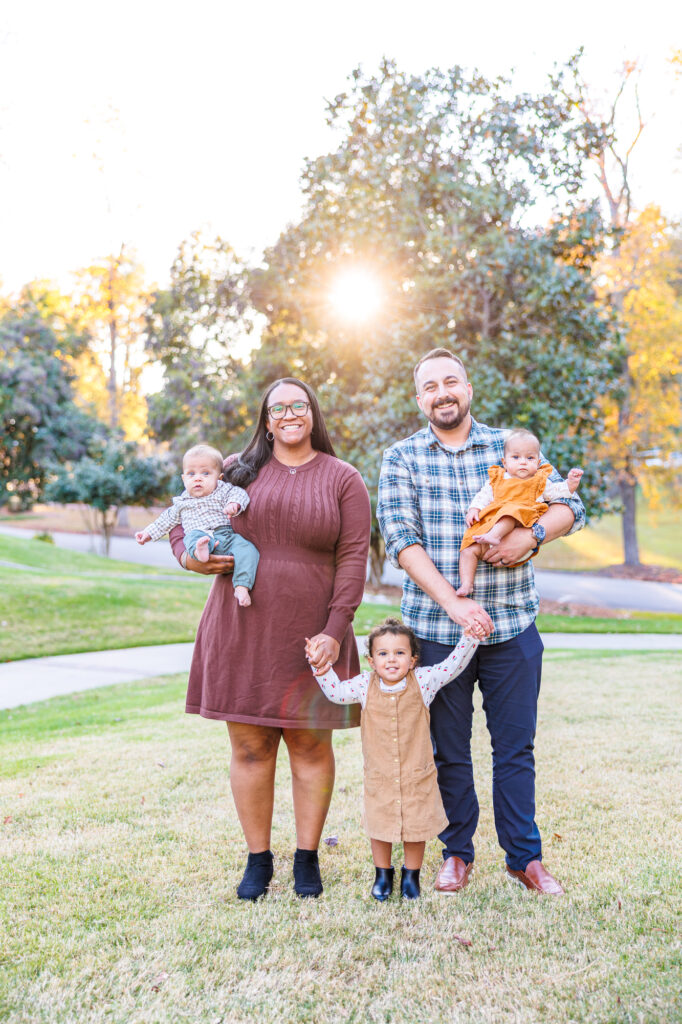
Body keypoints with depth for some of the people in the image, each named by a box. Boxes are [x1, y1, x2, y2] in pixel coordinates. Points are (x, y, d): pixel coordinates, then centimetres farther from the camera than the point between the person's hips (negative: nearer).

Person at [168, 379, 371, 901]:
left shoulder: (343, 479, 4)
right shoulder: (238, 471, 9)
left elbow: (353, 558, -3)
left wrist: (335, 630, -11)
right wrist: (188, 556, -4)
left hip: (311, 636, -1)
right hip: (241, 632, 2)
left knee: (310, 744, 6)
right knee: (249, 745, 6)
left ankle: (308, 858, 22)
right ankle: (258, 859, 21)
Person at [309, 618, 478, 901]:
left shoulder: (423, 682, -9)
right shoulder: (365, 685, -7)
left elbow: (454, 664, -5)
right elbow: (336, 692, 1)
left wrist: (471, 637, -17)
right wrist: (323, 669, -14)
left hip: (417, 776, -1)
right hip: (379, 778, 1)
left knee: (416, 826, 10)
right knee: (379, 827, 11)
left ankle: (411, 875, 34)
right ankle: (383, 874, 35)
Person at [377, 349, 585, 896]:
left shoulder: (513, 445, 7)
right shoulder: (401, 458, 2)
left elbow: (570, 506, 6)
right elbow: (400, 538, -9)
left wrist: (531, 534, -16)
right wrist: (454, 603, -19)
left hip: (512, 626, 1)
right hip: (436, 628, 0)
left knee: (515, 748, 9)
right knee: (448, 751, 11)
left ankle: (525, 855, 25)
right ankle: (457, 853, 28)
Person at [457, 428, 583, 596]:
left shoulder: (540, 483, 21)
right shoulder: (497, 480, 24)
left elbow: (560, 491, 15)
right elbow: (483, 496, 21)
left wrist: (571, 482, -3)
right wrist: (474, 509, 3)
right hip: (487, 524, 3)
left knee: (511, 509, -36)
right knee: (468, 549, -16)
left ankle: (494, 536, -57)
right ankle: (466, 584, -17)